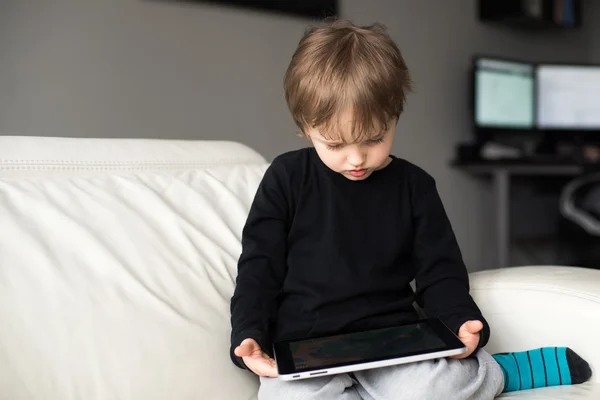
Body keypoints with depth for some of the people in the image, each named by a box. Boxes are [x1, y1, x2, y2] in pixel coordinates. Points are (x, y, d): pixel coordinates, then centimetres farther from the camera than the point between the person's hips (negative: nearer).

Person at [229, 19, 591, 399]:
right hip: (304, 346, 1)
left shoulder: (414, 186, 4)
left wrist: (461, 322, -14)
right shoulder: (286, 178, 0)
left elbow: (440, 272, 6)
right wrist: (249, 334, -12)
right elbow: (259, 266, 2)